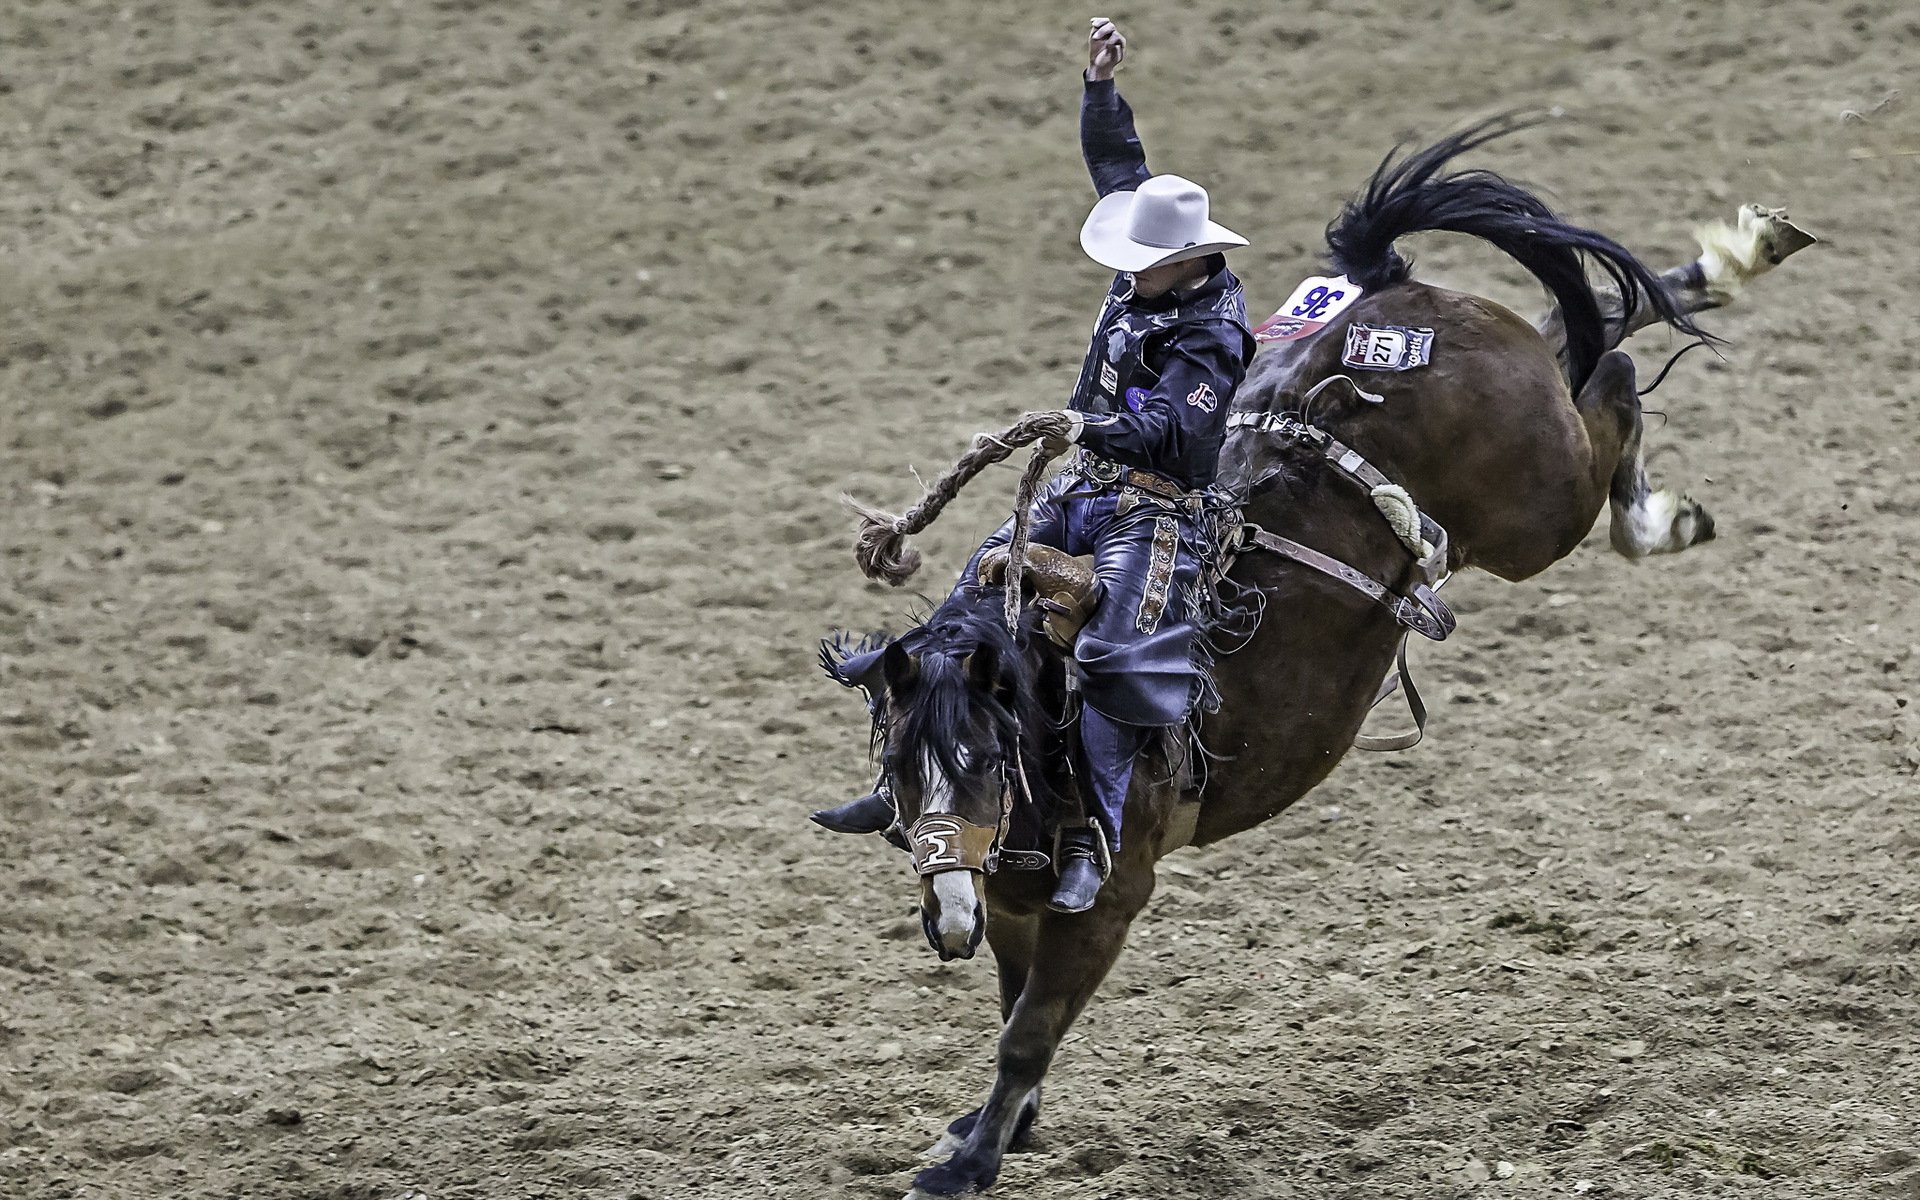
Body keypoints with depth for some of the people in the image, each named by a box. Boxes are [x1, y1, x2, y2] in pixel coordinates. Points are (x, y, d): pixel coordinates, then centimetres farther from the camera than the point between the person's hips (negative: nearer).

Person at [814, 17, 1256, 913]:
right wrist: (1100, 87, 8)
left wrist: (1096, 426, -46)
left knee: (1112, 659, -24)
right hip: (1083, 489, 9)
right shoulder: (1146, 277, 6)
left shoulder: (1210, 334, -19)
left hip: (1156, 509, -9)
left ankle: (1091, 842, -23)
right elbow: (1118, 167, 17)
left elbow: (1172, 432, -31)